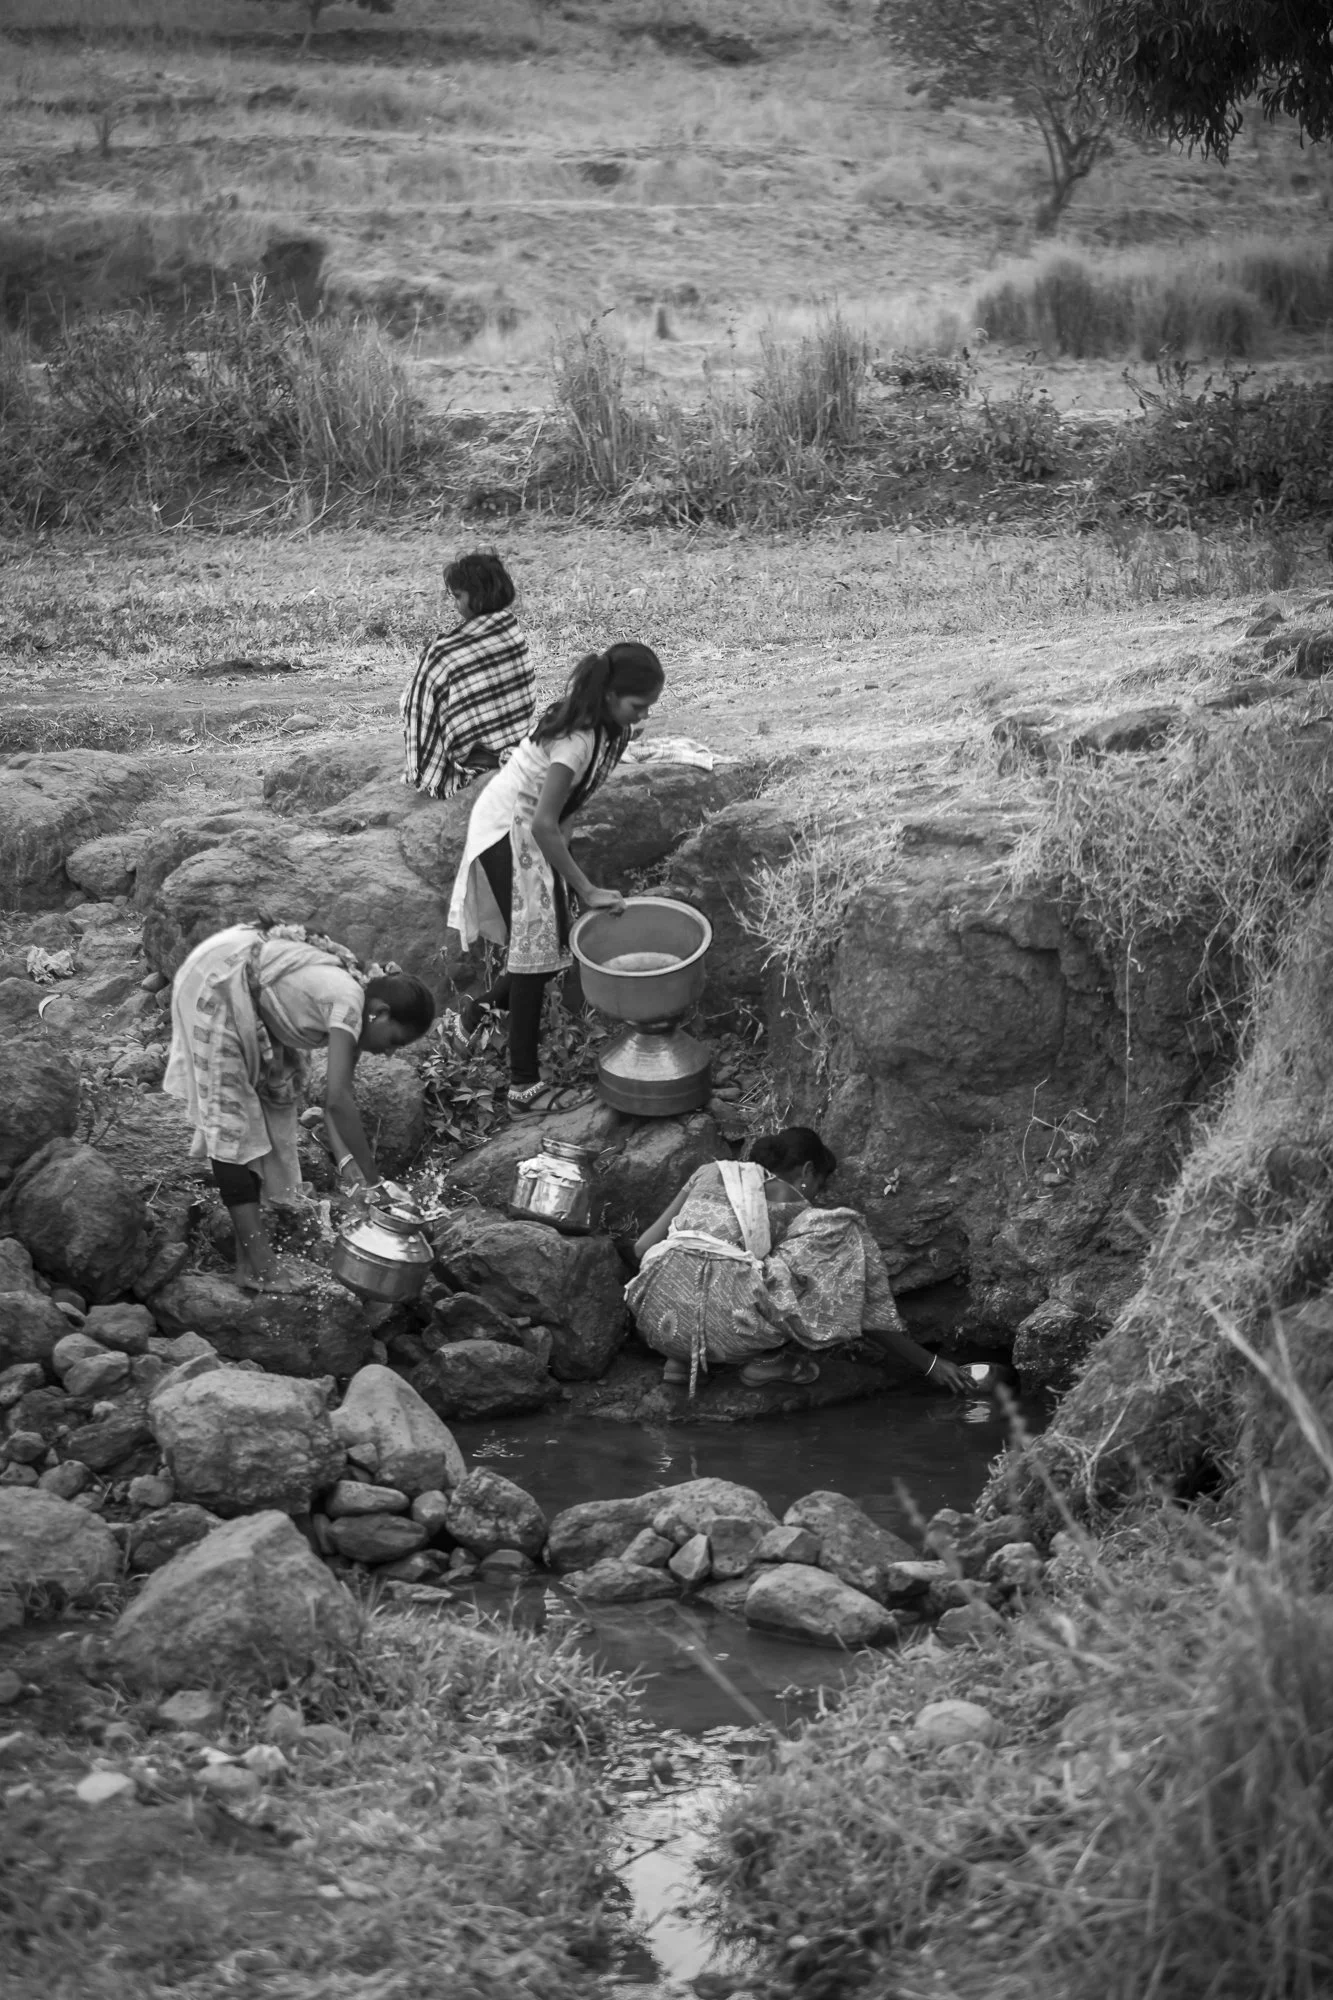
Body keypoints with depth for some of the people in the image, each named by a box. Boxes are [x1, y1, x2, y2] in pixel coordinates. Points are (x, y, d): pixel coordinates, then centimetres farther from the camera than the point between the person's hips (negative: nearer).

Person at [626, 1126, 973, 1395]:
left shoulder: (711, 1172, 24)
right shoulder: (797, 1210, 15)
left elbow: (642, 1248, 22)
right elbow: (854, 1305, 15)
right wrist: (928, 1363, 21)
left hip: (657, 1319, 4)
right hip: (725, 1328, -4)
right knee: (844, 1240, 12)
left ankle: (682, 1359, 17)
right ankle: (771, 1358, 8)